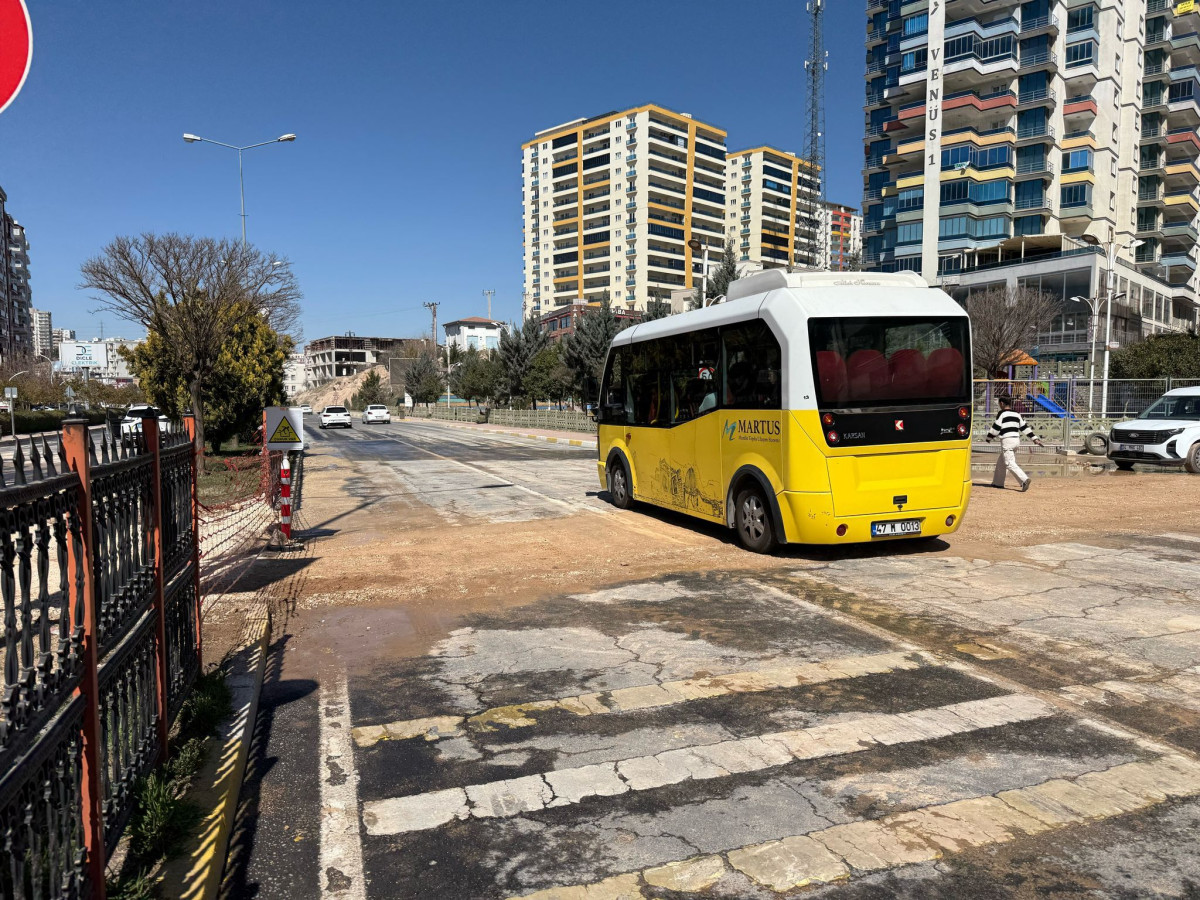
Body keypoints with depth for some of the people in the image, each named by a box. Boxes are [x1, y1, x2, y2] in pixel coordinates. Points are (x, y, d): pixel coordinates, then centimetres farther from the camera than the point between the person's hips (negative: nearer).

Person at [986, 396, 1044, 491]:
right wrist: (1034, 438, 13)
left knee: (1010, 463, -13)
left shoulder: (1002, 413, -6)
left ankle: (1025, 479, -29)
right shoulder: (1017, 414, 15)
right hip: (1017, 440, 8)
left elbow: (996, 427, -8)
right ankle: (998, 483, 24)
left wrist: (989, 437, 5)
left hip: (1007, 440, -8)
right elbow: (1025, 427, 12)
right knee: (1001, 463, 19)